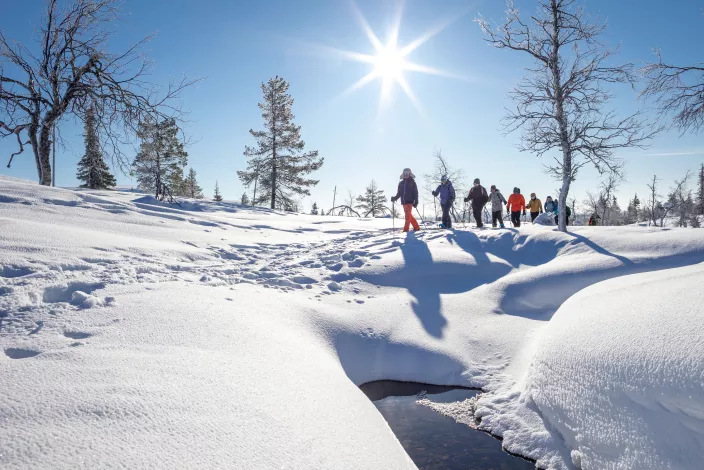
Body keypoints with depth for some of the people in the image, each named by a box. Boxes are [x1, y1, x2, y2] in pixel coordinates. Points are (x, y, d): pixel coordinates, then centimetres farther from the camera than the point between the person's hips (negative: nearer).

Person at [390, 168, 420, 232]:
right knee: (409, 215, 9)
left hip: (410, 201, -5)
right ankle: (416, 227, 20)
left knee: (408, 215, -11)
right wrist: (395, 198, -2)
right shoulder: (401, 183, 14)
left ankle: (406, 229, -12)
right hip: (404, 202, 5)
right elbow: (399, 193, 15)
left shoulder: (412, 182, 2)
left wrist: (416, 201, -8)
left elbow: (415, 193, -1)